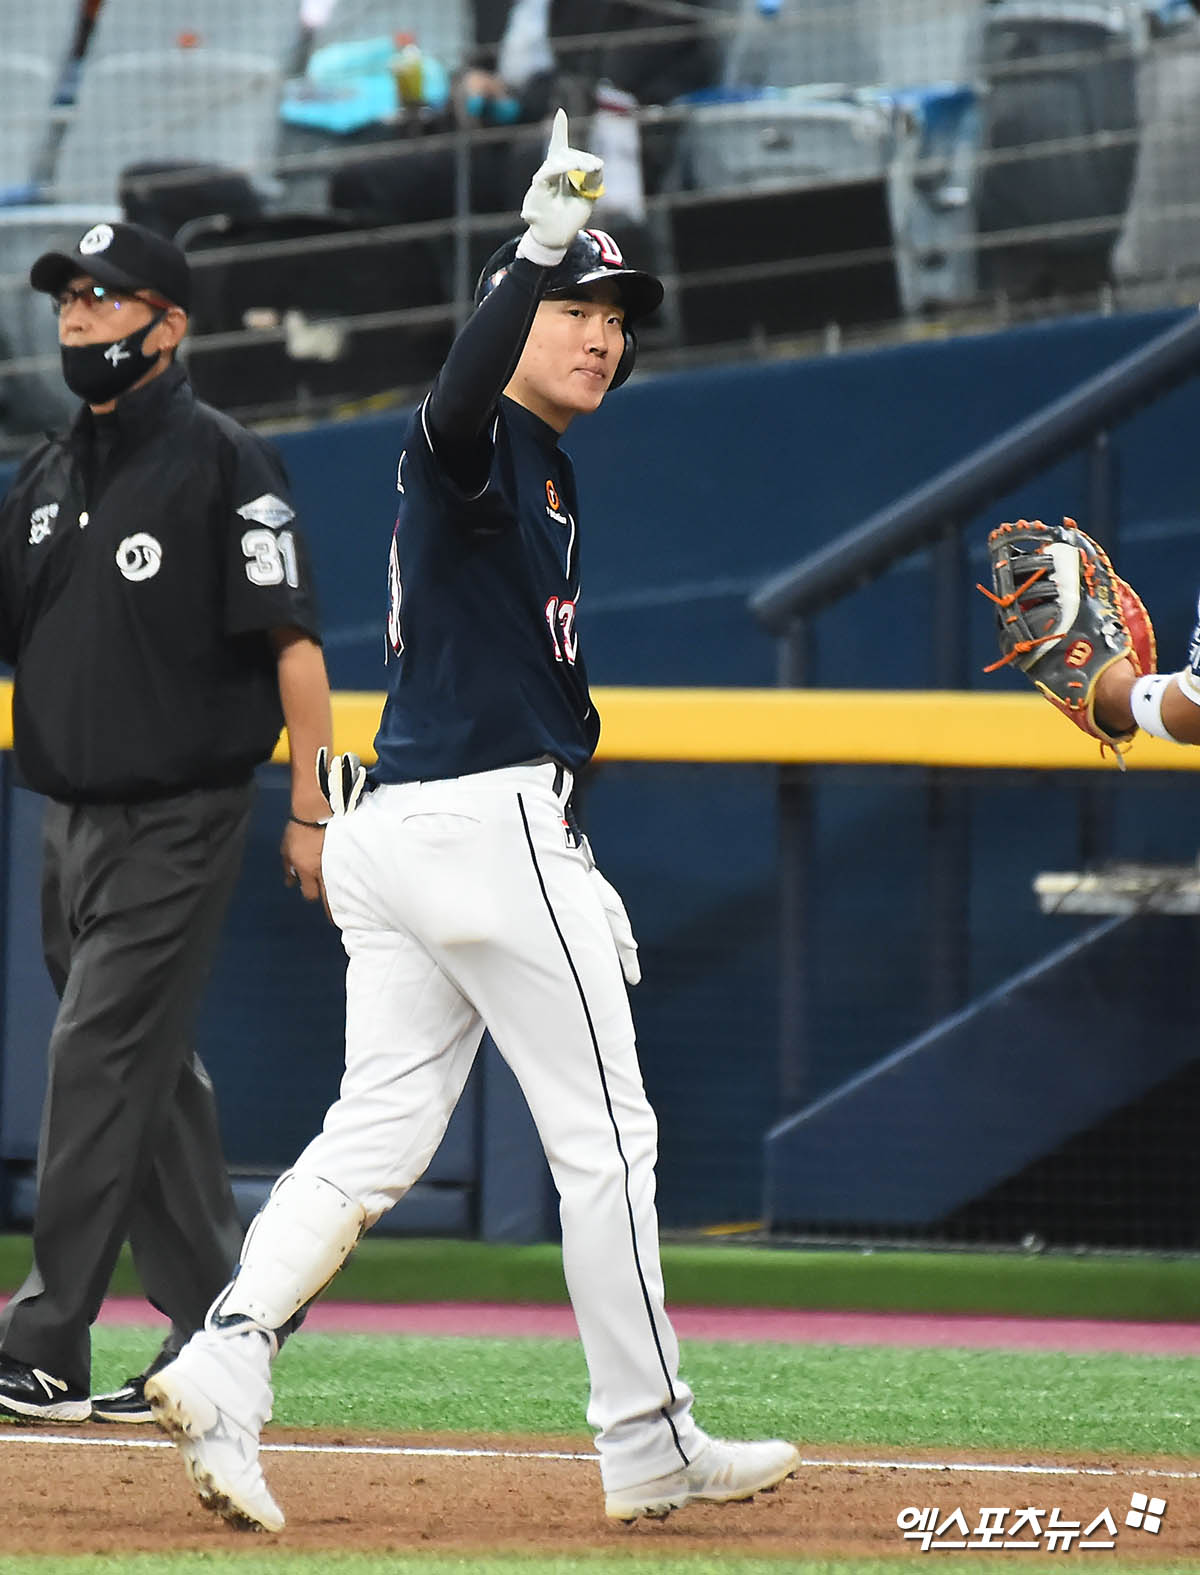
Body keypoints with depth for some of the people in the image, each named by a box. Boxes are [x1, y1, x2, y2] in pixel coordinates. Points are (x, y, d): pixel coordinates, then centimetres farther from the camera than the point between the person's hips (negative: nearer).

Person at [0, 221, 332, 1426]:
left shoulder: (221, 464, -8)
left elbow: (293, 643, -11)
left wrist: (311, 812, -16)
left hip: (178, 818, -7)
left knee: (100, 1061, -12)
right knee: (150, 1078, 11)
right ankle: (220, 1326, 19)